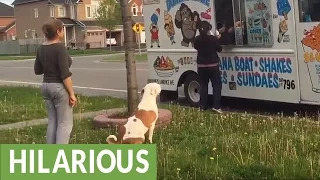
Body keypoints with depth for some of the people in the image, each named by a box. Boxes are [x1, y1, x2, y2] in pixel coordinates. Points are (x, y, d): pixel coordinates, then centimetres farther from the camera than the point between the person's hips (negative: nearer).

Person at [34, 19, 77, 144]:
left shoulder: (41, 48, 6)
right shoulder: (60, 48, -18)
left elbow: (37, 70, 15)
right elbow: (65, 75, -22)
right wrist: (72, 94, -17)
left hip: (46, 86, 8)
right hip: (59, 87, -8)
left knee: (52, 121, 15)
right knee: (65, 123, 0)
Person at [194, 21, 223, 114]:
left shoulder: (197, 39, -5)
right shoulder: (213, 38, -15)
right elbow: (219, 49, -1)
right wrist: (217, 39, 12)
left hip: (201, 66, 4)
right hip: (213, 65, -3)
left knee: (203, 85, 11)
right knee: (217, 85, 2)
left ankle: (203, 106, 11)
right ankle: (216, 106, -7)